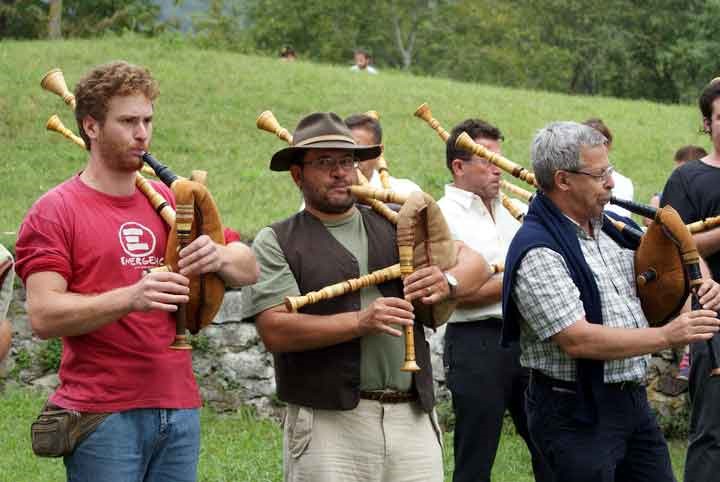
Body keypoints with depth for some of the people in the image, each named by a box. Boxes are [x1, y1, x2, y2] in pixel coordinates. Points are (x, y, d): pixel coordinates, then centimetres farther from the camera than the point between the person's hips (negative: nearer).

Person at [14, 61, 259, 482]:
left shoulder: (170, 202, 14)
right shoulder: (55, 211, -3)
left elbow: (249, 269, 11)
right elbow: (43, 316, -14)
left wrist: (219, 257, -13)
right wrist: (130, 297, -28)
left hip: (179, 408, 5)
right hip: (102, 414, -5)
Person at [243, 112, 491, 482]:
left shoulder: (396, 224, 16)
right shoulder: (277, 242, 2)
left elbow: (475, 265, 15)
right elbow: (274, 330, -10)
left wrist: (448, 281, -8)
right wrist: (361, 322, -18)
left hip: (414, 418, 4)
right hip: (327, 421, -4)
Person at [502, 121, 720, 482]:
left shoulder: (610, 226, 8)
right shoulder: (537, 252, -18)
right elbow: (577, 340, -25)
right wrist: (666, 336, -24)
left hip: (633, 398, 8)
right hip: (576, 412, -8)